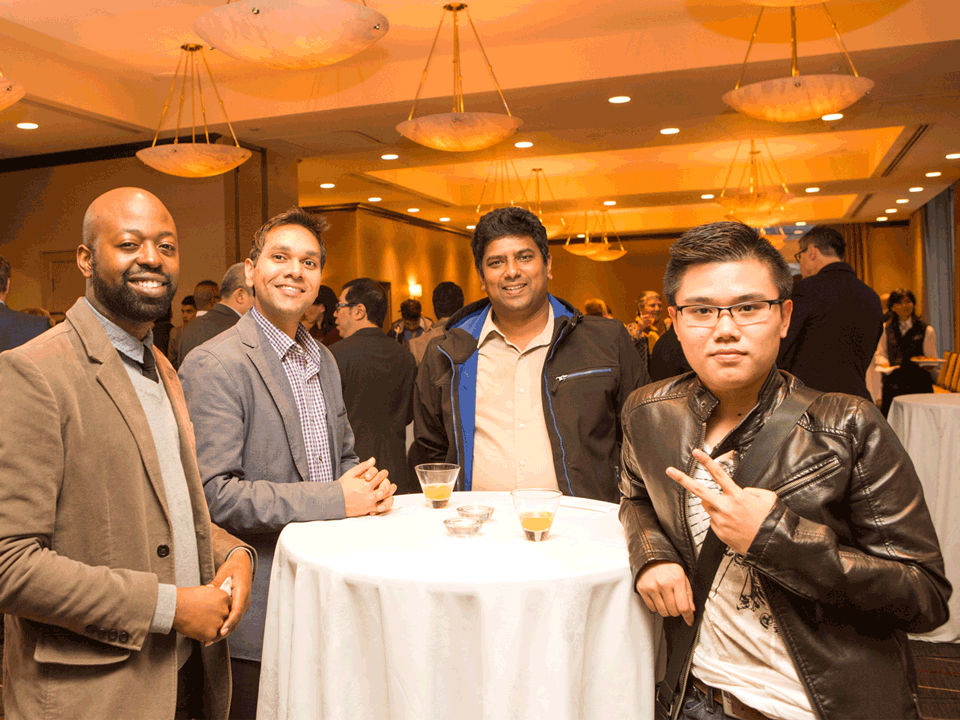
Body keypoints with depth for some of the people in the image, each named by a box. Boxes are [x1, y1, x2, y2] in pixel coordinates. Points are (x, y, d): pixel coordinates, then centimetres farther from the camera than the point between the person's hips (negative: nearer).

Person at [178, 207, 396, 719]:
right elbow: (212, 494, -22)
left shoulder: (324, 361, 11)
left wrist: (369, 485, -3)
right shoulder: (214, 365, -16)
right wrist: (334, 499, -22)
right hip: (260, 611, -7)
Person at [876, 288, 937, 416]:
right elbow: (880, 353, 17)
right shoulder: (886, 329, 13)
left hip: (918, 385, -2)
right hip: (892, 384, 2)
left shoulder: (927, 330, 7)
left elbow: (932, 358, 7)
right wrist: (884, 362, -4)